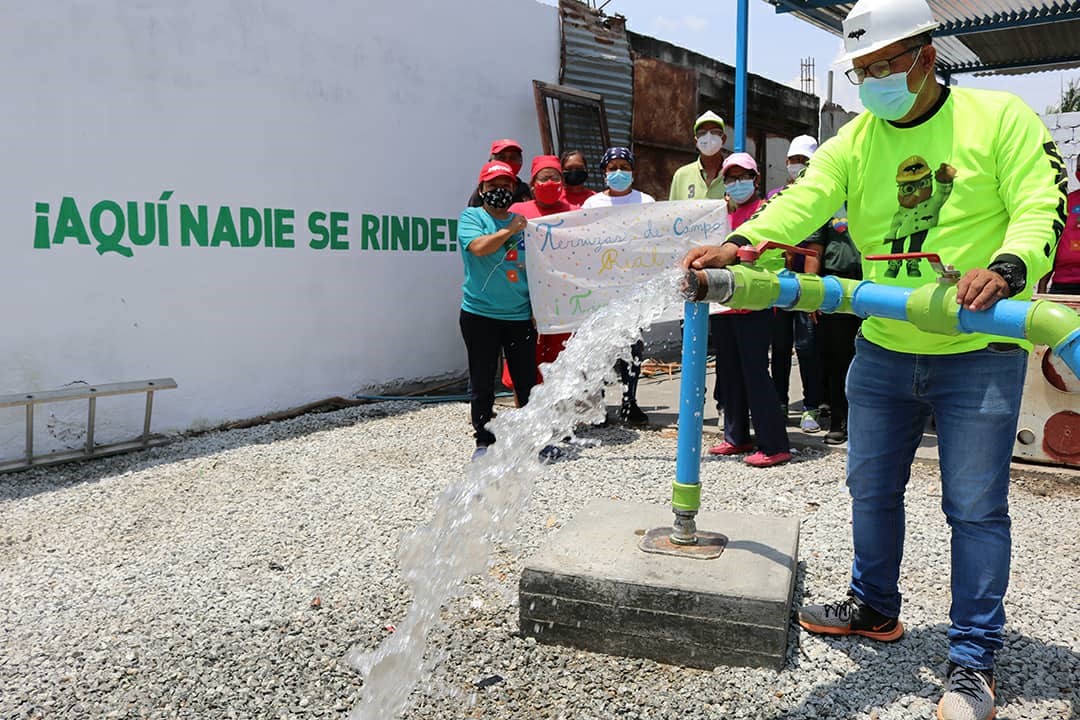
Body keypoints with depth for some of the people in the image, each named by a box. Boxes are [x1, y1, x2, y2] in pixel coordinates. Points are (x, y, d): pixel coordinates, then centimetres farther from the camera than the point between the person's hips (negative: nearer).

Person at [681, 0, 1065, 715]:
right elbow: (804, 200, -11)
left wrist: (1005, 267, -31)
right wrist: (740, 243, -31)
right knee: (871, 487, 14)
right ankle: (875, 608, 35)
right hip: (882, 352, 5)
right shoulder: (854, 142, 5)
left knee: (975, 507, 1)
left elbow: (1040, 208, -10)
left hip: (979, 354, -4)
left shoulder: (1000, 116, -4)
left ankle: (974, 660, 16)